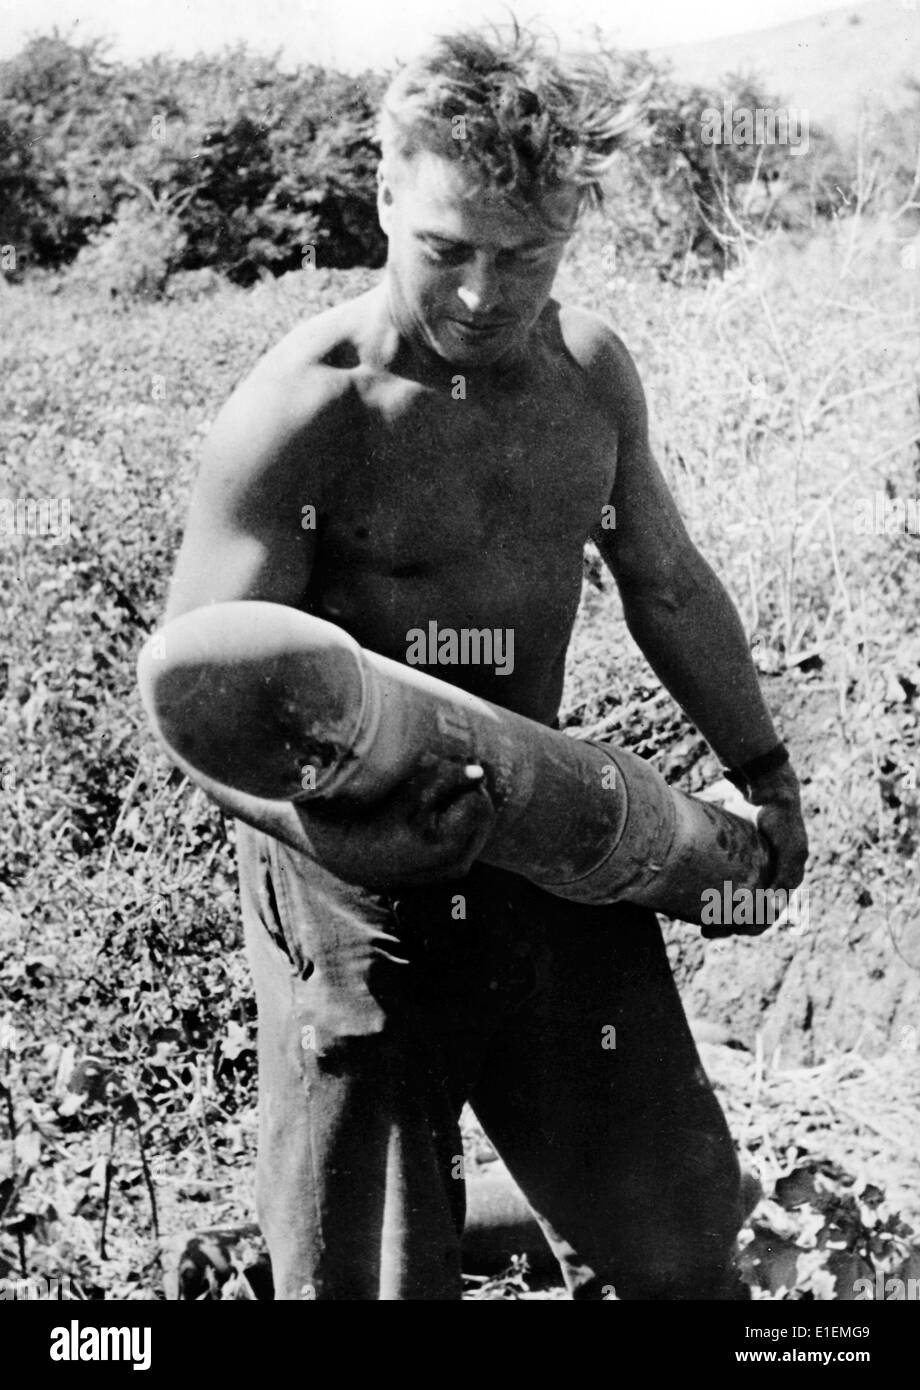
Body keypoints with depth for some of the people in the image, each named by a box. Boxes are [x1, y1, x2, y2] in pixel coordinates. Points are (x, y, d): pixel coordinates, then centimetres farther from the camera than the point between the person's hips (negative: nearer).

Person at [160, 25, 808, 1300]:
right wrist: (315, 821, -38)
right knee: (370, 1268, 4)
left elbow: (666, 581, 15)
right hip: (352, 876, -5)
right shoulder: (300, 413, -18)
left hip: (547, 843, 5)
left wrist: (763, 769, 23)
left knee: (672, 1234, 14)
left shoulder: (592, 370, 0)